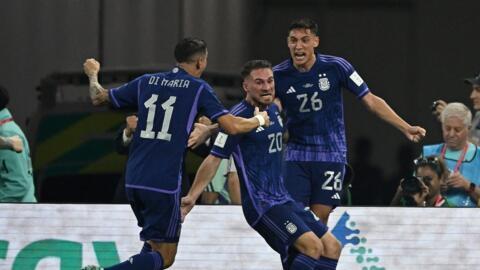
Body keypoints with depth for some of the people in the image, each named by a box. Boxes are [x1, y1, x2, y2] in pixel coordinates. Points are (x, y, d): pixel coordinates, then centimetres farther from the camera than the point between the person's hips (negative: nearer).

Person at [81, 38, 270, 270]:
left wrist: (93, 74, 41)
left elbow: (98, 98, 20)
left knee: (154, 244, 25)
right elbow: (231, 126, -6)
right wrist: (259, 120, 15)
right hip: (164, 184, -6)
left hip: (133, 181, 6)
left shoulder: (146, 82, 11)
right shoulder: (198, 88, -1)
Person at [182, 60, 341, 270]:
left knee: (332, 247, 3)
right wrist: (192, 196, -17)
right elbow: (215, 158, -13)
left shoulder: (274, 110, 12)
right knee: (313, 246, -23)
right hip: (260, 203, -9)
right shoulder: (239, 116, -12)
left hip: (282, 200, 9)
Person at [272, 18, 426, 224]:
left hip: (331, 155, -1)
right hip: (296, 155, 1)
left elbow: (371, 101, -1)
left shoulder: (335, 67, -7)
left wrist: (406, 128, -4)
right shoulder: (277, 75, -4)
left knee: (318, 221, -3)